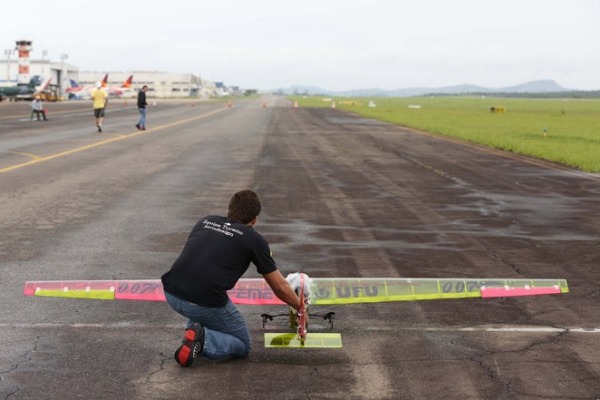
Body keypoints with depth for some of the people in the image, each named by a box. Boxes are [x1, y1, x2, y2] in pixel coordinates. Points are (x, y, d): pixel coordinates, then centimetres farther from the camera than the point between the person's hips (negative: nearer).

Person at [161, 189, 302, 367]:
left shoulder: (205, 221, 22)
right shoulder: (254, 239, 9)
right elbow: (279, 286, 16)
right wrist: (301, 308, 35)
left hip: (172, 294, 6)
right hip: (204, 303, -5)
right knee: (242, 345, 19)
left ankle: (195, 327, 19)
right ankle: (202, 340, -8)